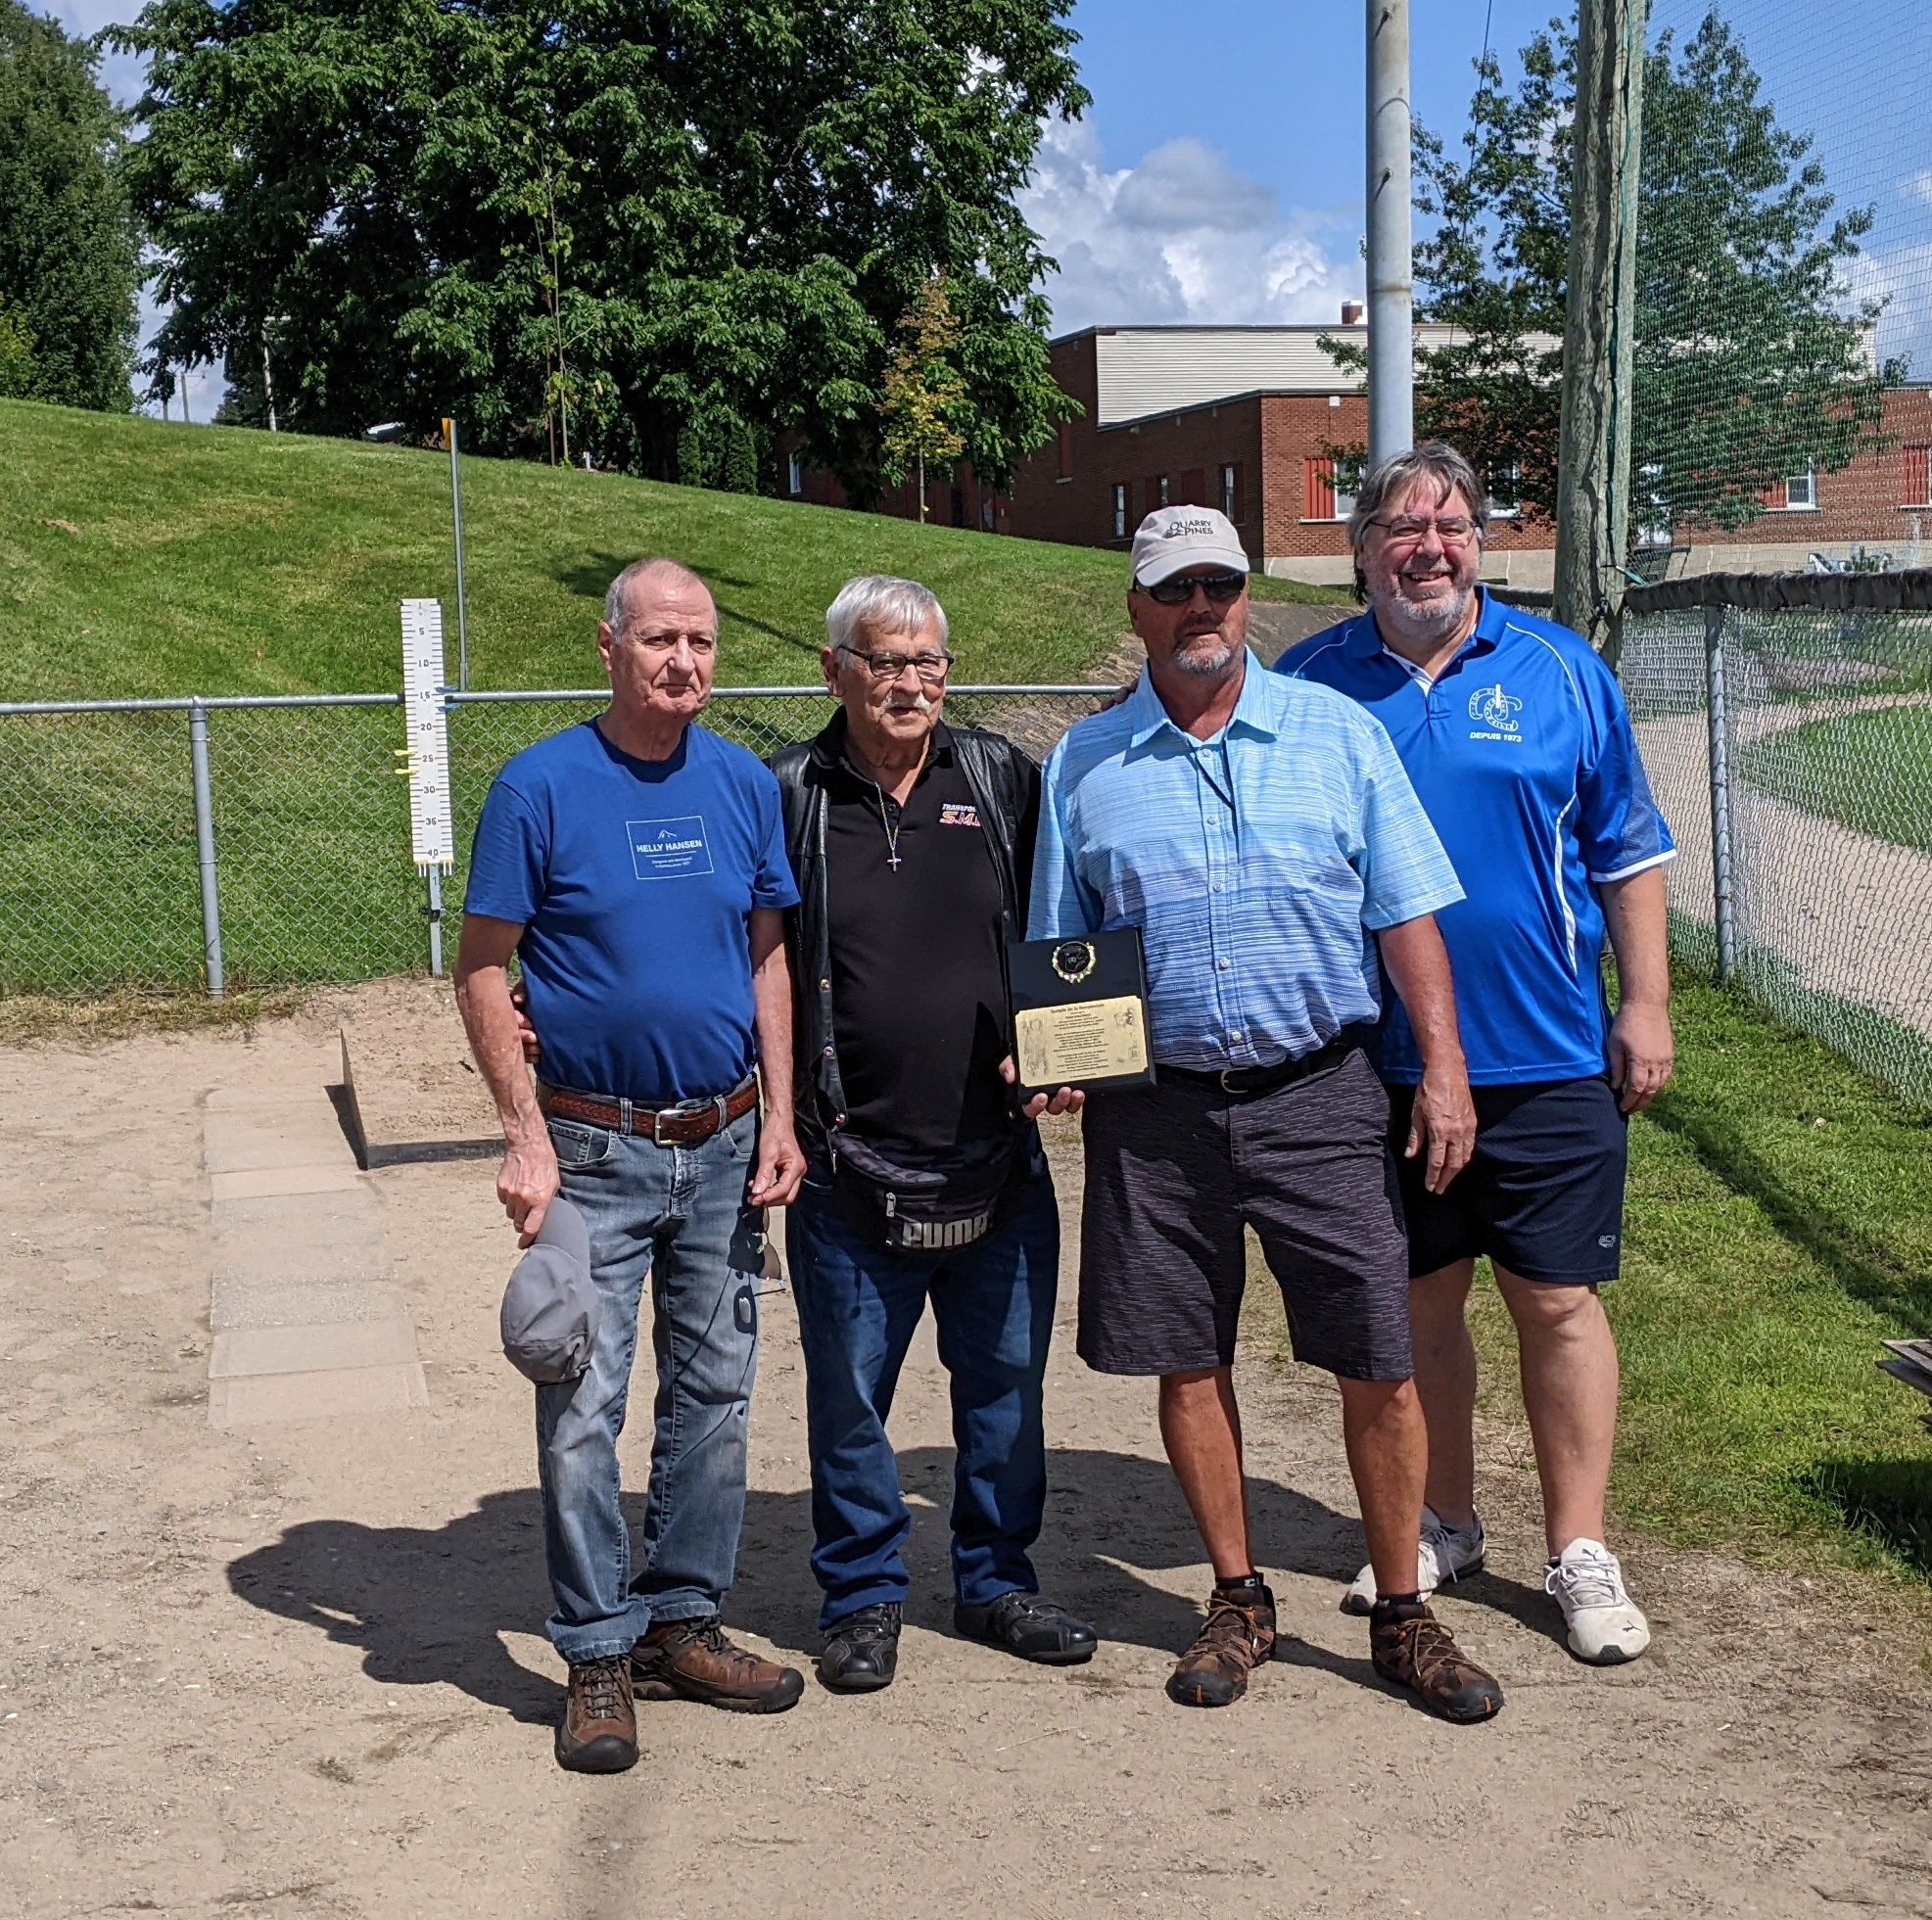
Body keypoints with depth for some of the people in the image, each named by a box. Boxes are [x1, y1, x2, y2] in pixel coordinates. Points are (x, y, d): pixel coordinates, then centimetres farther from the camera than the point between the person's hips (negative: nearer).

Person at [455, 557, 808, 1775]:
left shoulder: (746, 786, 4)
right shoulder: (541, 788, -8)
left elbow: (769, 956, 11)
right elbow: (484, 971, -7)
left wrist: (779, 1117, 4)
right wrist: (527, 1136, -13)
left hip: (724, 1144, 4)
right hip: (595, 1147, -4)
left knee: (714, 1393, 11)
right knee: (583, 1410, -2)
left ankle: (684, 1621, 25)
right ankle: (599, 1657, 10)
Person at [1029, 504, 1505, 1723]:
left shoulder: (1337, 733, 3)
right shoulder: (1086, 764, 7)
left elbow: (1407, 915, 2)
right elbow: (1059, 954, 12)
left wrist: (1445, 1069, -5)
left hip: (1318, 1095, -1)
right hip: (1156, 1109, 2)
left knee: (1379, 1365, 0)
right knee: (1188, 1366, 9)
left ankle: (1402, 1615, 16)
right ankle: (1240, 1602, 26)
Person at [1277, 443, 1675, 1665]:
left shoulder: (1559, 671, 2)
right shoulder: (1309, 683, 3)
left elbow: (1629, 850, 5)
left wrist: (1646, 1003, -1)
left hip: (1547, 1054, -1)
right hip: (1377, 1062, 1)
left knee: (1559, 1300, 2)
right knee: (1419, 1298, 12)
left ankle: (1581, 1552, 14)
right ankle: (1445, 1526, 29)